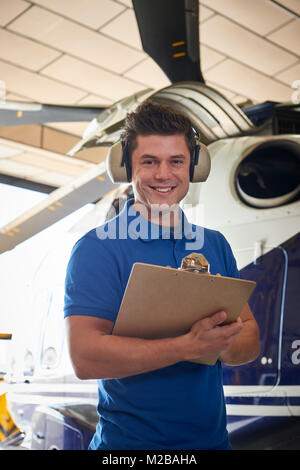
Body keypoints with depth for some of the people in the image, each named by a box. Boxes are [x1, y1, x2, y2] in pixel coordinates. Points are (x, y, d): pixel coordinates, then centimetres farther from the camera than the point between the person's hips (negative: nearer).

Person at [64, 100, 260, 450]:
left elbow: (250, 338, 2)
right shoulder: (97, 248, -13)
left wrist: (220, 346, -19)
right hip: (129, 441, -4)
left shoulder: (215, 245, 2)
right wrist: (189, 346, -28)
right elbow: (85, 358, -22)